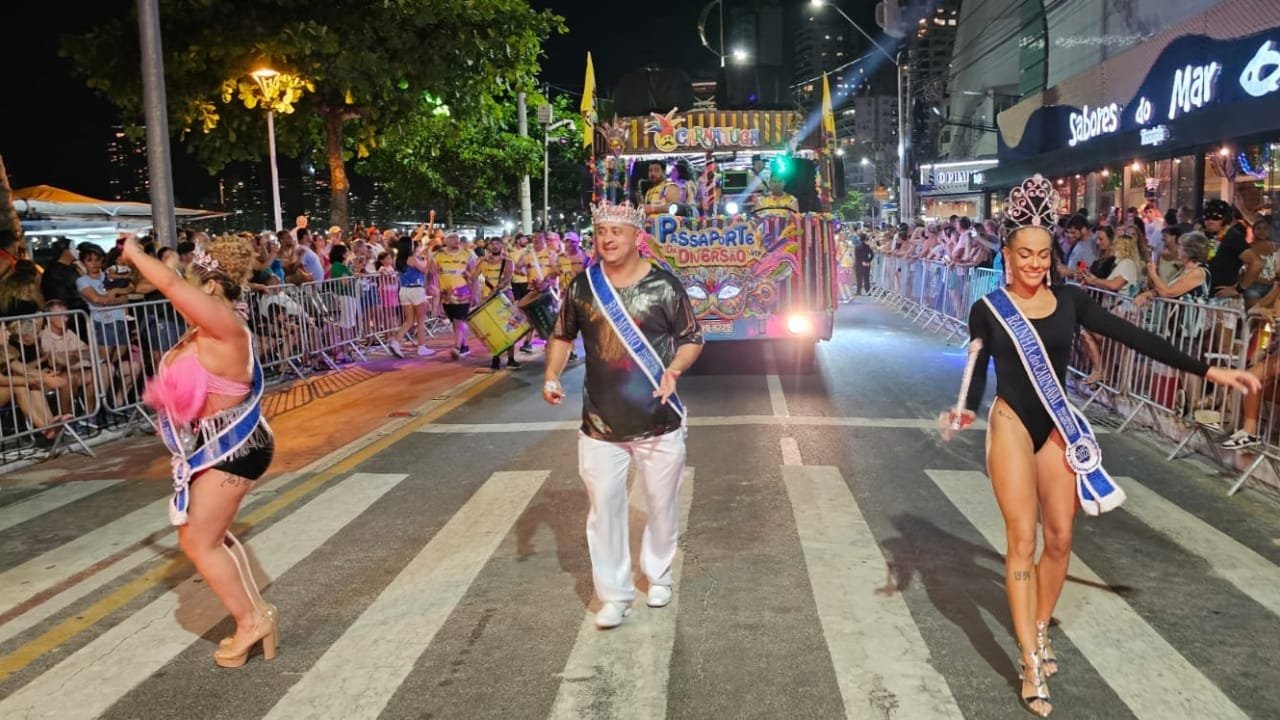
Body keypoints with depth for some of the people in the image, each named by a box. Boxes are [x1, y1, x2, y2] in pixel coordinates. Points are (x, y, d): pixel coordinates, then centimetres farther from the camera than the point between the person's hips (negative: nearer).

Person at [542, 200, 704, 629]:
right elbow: (562, 336, 12)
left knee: (662, 504, 13)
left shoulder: (664, 286, -8)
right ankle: (615, 594, 18)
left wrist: (674, 370, -19)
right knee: (604, 506, 4)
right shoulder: (582, 286, 0)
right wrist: (552, 374, -4)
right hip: (601, 424, 2)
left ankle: (658, 574, 38)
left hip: (659, 422, -1)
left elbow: (692, 338, 0)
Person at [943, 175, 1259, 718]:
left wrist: (1206, 370, -4)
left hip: (1059, 427, 4)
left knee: (1060, 537, 8)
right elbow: (977, 374, -6)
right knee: (1022, 540, -3)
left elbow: (1134, 337, 0)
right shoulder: (988, 310, -6)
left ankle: (1041, 631, 31)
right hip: (1011, 426, -3)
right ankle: (1031, 663, 3)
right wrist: (965, 411, -26)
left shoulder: (1069, 300, 1)